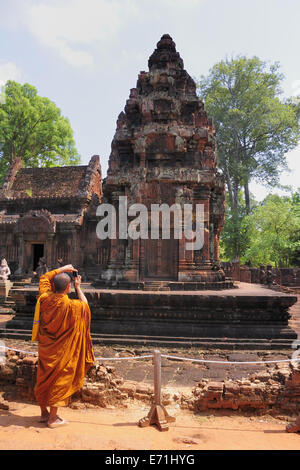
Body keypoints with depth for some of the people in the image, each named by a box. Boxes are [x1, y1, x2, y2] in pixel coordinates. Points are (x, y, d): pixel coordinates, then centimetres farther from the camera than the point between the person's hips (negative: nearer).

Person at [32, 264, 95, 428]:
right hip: (62, 351, -5)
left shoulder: (44, 298, -13)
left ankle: (44, 412, 34)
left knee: (43, 378, 18)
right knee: (59, 380, 9)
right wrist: (78, 287, 5)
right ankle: (53, 418, 20)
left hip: (45, 348, 5)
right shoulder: (71, 305, -25)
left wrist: (62, 269, 10)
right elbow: (85, 304, -2)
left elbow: (44, 279, 7)